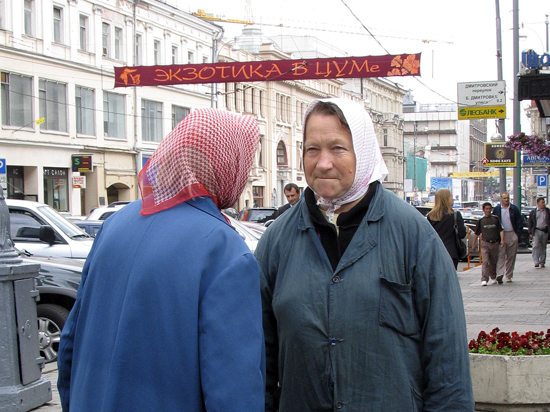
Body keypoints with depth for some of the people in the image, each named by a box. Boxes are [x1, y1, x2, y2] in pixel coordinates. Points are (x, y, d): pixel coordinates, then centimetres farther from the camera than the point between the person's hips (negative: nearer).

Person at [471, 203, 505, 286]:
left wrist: (502, 240, -9)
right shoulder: (481, 221, 5)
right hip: (485, 243, -1)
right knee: (485, 262, -12)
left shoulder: (496, 219, 5)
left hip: (495, 243, 1)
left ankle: (493, 277, 31)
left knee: (493, 262, 12)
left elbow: (501, 230, 4)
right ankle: (484, 280, -18)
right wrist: (474, 244, 14)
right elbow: (476, 233, 13)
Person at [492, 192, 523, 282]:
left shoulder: (514, 209, 6)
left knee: (511, 256, 5)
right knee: (500, 255, -13)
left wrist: (518, 234, 0)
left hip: (512, 235, 1)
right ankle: (499, 274, -21)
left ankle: (508, 276, 13)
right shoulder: (496, 209, 5)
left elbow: (520, 222, 7)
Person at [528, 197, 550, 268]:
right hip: (536, 231, -2)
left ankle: (542, 262, 14)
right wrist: (530, 233, 1)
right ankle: (536, 262, -16)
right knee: (536, 246, -13)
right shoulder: (533, 212, 6)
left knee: (543, 247, 7)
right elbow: (530, 223, 8)